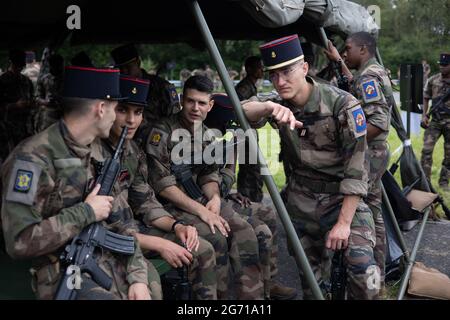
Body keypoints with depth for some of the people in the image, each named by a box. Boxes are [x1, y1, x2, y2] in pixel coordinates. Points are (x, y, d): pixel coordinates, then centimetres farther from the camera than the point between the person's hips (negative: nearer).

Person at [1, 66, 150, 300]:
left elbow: (116, 222, 10)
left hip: (109, 259, 8)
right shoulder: (34, 158, -16)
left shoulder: (92, 152, 10)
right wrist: (86, 213, -17)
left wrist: (137, 277, -4)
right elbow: (19, 242, -22)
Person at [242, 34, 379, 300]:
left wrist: (344, 221, -20)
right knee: (309, 272, 13)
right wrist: (269, 107, -44)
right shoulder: (280, 105, -5)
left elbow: (356, 168, -19)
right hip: (301, 198, 4)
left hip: (343, 197, -4)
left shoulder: (342, 104, -20)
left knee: (365, 278, -18)